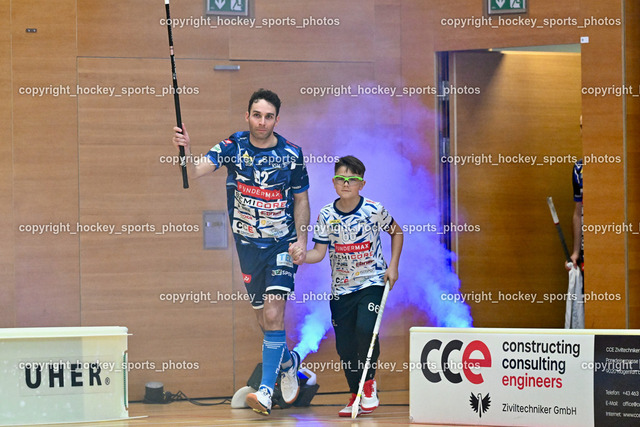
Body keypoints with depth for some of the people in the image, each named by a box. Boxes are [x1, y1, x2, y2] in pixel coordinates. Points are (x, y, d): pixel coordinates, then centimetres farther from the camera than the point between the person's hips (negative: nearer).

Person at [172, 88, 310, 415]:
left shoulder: (291, 154, -6)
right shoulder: (232, 147, -7)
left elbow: (301, 198, 5)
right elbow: (194, 171, -21)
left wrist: (301, 239, -5)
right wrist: (185, 149, -42)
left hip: (282, 244, -2)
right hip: (247, 243, 2)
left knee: (273, 315, -15)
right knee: (263, 318, 11)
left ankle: (266, 389, -11)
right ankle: (287, 361, 40)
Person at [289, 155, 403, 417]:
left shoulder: (374, 210, -8)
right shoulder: (327, 215, -4)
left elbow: (396, 232, 9)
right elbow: (320, 252, -3)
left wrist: (393, 266, 2)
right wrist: (302, 257, -24)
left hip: (372, 282, -3)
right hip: (341, 287, 3)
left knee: (365, 329, -24)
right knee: (344, 344, 2)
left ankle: (369, 380, 1)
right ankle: (356, 395, 21)